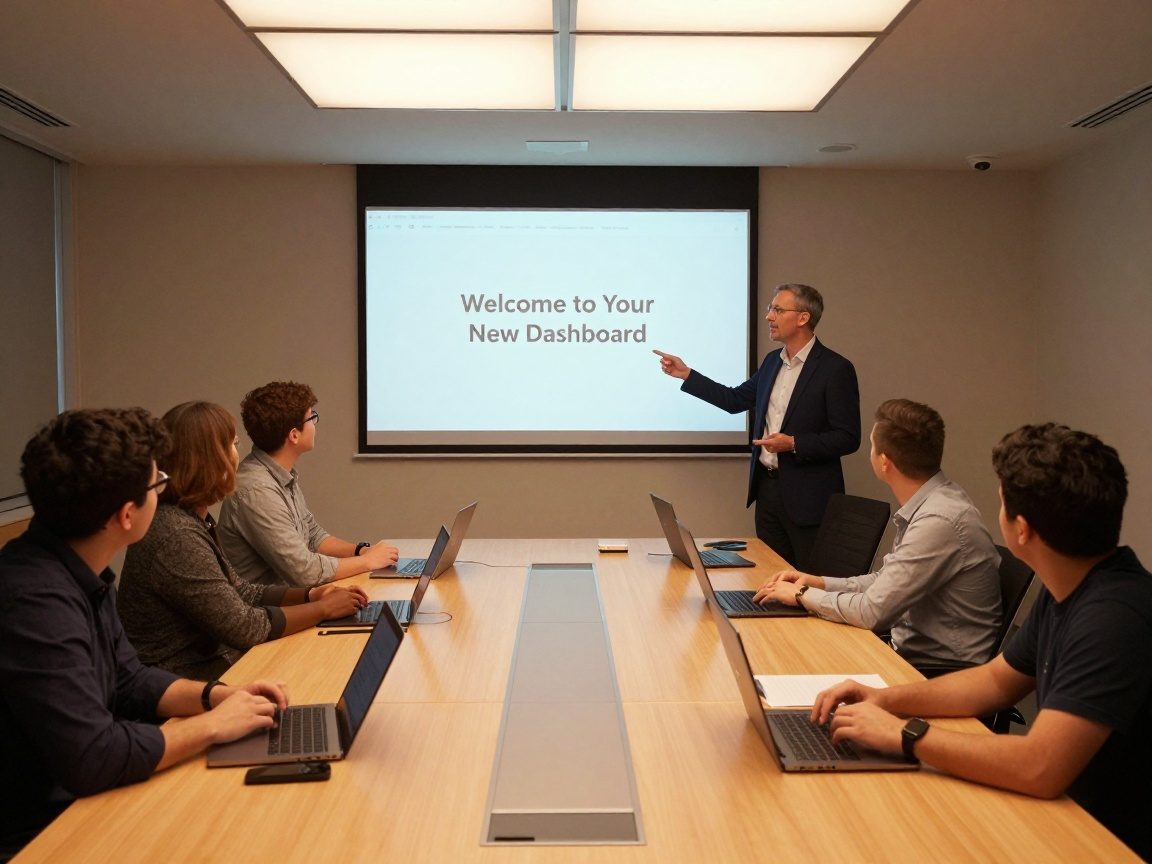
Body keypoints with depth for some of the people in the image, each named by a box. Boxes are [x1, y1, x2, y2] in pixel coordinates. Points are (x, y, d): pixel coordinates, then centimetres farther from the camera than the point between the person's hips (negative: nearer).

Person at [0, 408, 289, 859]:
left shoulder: (83, 573, 1)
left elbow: (128, 681, 11)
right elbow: (93, 758, -31)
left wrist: (216, 694, -4)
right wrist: (213, 724, -18)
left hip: (76, 798, 8)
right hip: (40, 834, -8)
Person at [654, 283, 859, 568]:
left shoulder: (835, 369, -12)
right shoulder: (772, 361, 10)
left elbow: (848, 438, -13)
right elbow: (736, 399, 19)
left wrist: (794, 444, -23)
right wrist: (686, 374, 14)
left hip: (807, 497, -7)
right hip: (767, 488, 7)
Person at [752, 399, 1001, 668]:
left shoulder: (939, 521, -26)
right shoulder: (930, 503, 4)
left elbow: (873, 612, -23)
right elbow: (887, 582, 14)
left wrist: (802, 594, -10)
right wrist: (821, 583, 4)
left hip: (941, 667, -8)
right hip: (913, 648, 8)